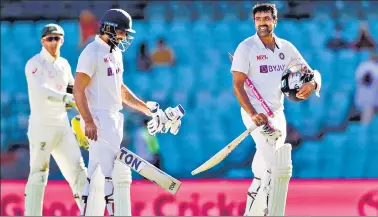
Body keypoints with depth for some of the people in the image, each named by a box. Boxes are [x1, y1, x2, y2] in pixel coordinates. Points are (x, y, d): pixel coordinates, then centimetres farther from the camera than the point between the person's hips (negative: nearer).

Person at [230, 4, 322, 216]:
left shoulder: (286, 48, 7)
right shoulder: (246, 47, -7)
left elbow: (312, 73, 11)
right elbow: (238, 85, -10)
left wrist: (312, 84, -14)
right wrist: (253, 114, -22)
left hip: (278, 114, 6)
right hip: (255, 113, -6)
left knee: (265, 172, 11)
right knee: (280, 167, -20)